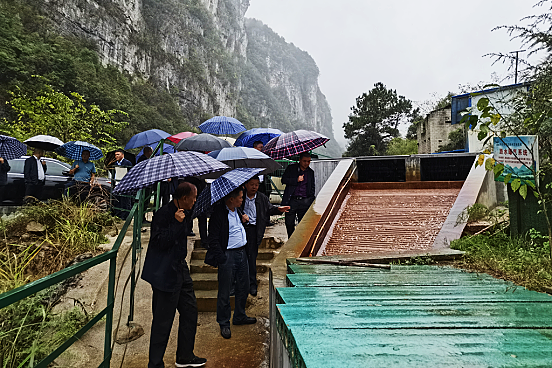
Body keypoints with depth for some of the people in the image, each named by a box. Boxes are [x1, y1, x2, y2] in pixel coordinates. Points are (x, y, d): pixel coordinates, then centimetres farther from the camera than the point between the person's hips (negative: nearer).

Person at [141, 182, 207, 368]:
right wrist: (177, 223, -28)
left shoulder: (180, 213, 10)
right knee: (163, 321, 2)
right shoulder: (164, 214, -19)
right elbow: (161, 243, -26)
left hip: (180, 271, 10)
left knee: (190, 310, 16)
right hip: (165, 274, -10)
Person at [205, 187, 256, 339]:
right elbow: (213, 240, -15)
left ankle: (239, 316, 36)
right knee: (225, 291, 3)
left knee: (243, 287, 17)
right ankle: (224, 324, 20)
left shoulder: (237, 210, 8)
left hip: (242, 252, 8)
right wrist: (222, 259, -17)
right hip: (227, 255, -8)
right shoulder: (218, 214, -16)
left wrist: (243, 220, 10)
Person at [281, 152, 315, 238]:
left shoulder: (311, 172, 13)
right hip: (292, 200, -1)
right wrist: (296, 180, -10)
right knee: (289, 224, 4)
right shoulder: (291, 168, 5)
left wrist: (311, 200, 9)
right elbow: (283, 180, 0)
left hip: (305, 202, 2)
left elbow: (312, 187, 19)